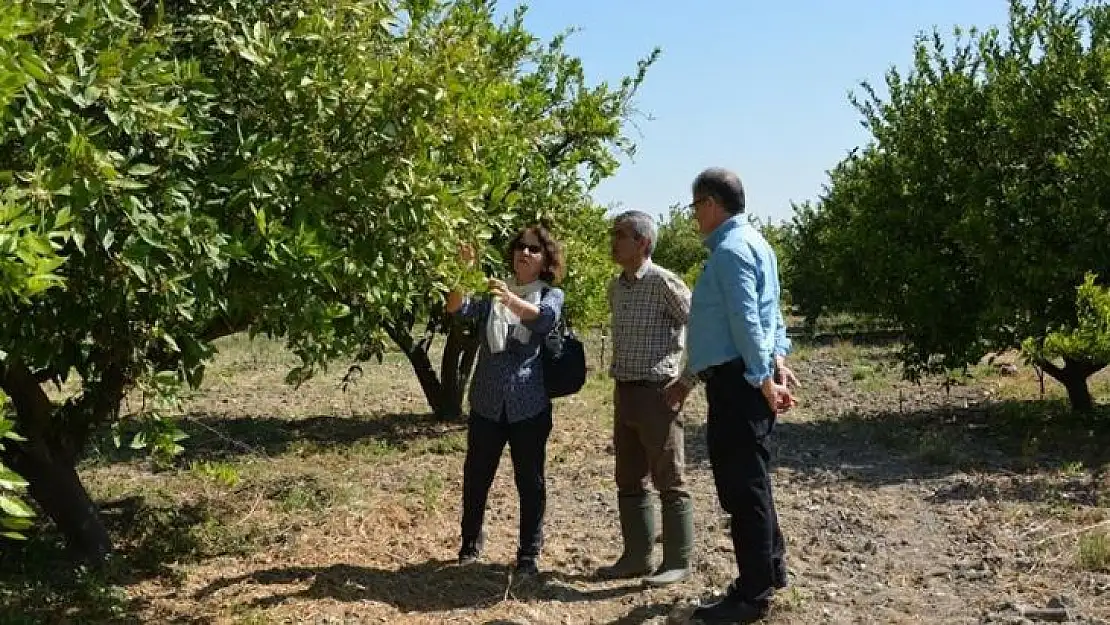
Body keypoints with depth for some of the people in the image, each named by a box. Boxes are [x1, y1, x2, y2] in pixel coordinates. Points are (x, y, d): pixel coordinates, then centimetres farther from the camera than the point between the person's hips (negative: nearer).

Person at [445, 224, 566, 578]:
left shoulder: (551, 295, 3)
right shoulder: (493, 290, 9)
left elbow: (544, 317, -21)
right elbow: (457, 309, -7)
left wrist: (510, 300, -39)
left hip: (529, 406, -2)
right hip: (487, 402, 2)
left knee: (530, 481, 4)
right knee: (476, 476, 11)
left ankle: (529, 554, 16)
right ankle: (471, 542, 31)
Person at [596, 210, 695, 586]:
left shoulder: (663, 282, -13)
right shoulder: (615, 286, 11)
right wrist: (619, 377, 15)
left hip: (657, 393, -8)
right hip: (623, 393, 8)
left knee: (669, 481, 1)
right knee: (629, 481, 13)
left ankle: (677, 562, 12)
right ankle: (637, 556, 24)